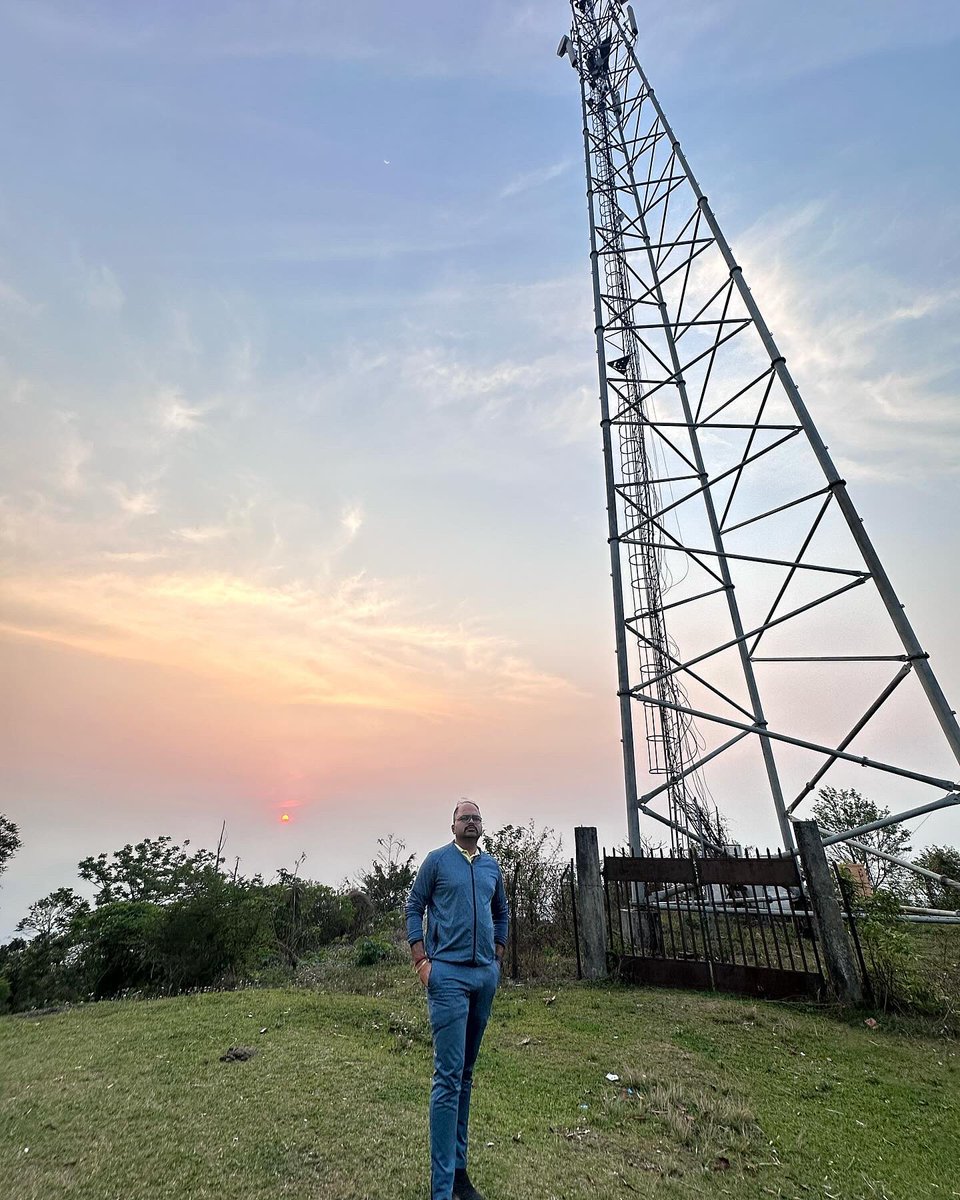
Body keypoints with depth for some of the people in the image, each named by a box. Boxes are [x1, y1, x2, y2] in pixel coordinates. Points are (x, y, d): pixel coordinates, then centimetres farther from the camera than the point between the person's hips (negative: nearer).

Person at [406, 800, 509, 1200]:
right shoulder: (437, 860, -5)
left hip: (486, 975, 5)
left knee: (465, 1074, 16)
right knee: (449, 1076, -5)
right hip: (448, 974, -5)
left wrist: (498, 956, 12)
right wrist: (421, 961, -9)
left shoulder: (492, 866, 8)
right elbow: (414, 908, -3)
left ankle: (458, 1168, 30)